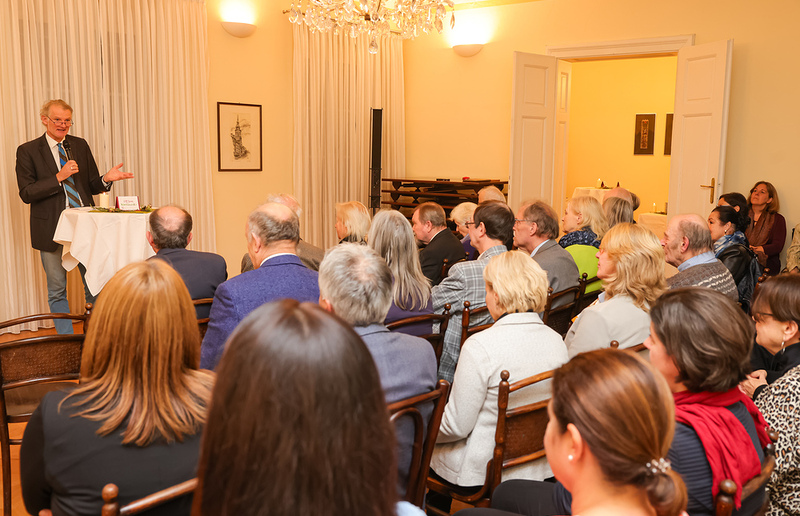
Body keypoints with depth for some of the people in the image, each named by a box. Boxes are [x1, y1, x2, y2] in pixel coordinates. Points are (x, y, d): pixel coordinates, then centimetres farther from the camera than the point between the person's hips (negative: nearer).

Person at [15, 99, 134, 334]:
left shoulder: (80, 145, 9)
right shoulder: (27, 151, -1)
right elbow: (26, 193, -10)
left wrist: (106, 179, -11)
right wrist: (59, 177, -19)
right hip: (52, 229, -2)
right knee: (57, 291, 8)